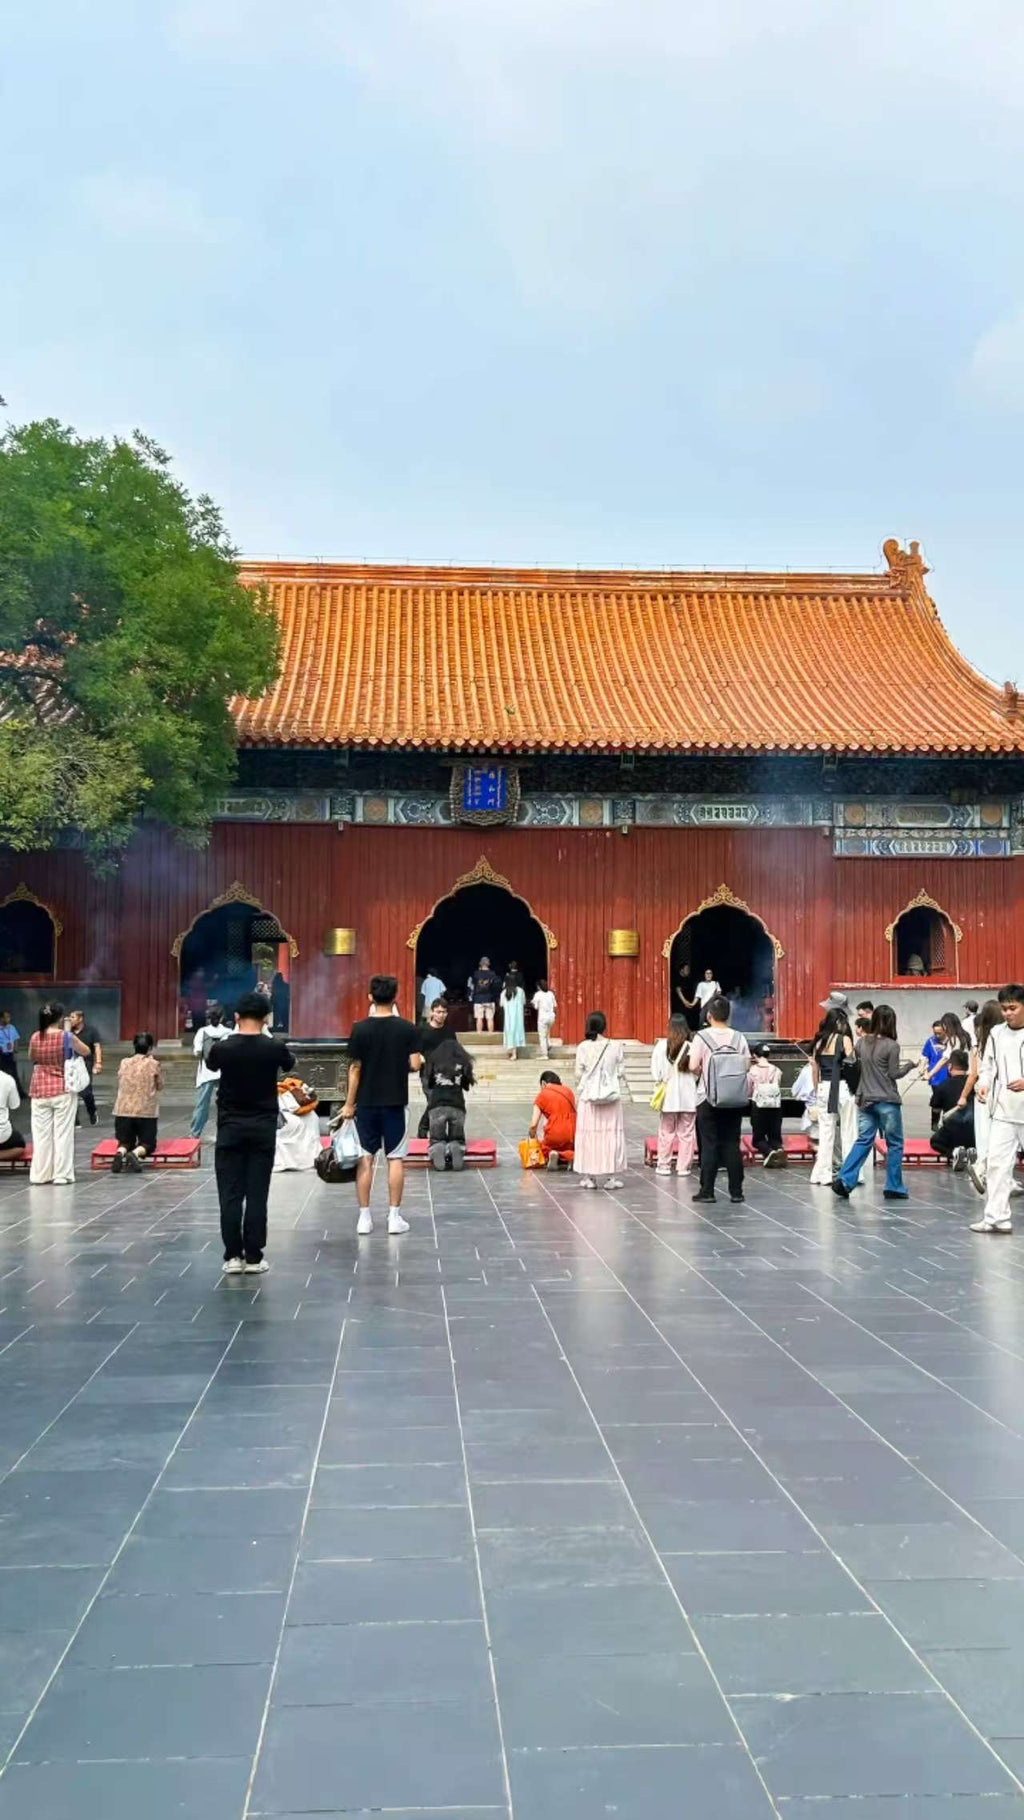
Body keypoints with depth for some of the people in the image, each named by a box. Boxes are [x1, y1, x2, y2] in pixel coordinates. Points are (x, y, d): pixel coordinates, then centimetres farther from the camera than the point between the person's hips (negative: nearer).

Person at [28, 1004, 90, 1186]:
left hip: (40, 1091, 3)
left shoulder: (35, 1038, -1)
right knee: (62, 1133, 2)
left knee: (41, 1133, 8)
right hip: (63, 1090, -3)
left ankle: (40, 1174, 11)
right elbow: (86, 1052, 5)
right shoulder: (67, 1037, -10)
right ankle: (61, 1175, 1)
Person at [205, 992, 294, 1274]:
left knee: (230, 1195, 4)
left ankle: (233, 1256, 4)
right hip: (263, 1127, 0)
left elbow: (211, 1065, 16)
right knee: (257, 1194, 2)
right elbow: (288, 1066, 16)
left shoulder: (222, 1048, -8)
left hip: (230, 1126, 0)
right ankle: (254, 1257, 4)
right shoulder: (275, 1047, -8)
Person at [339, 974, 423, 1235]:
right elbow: (415, 1065, -8)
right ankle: (394, 1217, 5)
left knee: (365, 1159, 6)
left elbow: (355, 1069, -4)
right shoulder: (407, 1028, -5)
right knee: (395, 1158, 6)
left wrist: (349, 1103, 3)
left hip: (366, 1103, 0)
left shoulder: (360, 1029, -5)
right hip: (395, 1102, 0)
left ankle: (364, 1217, 7)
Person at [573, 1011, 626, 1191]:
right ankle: (612, 1177, 7)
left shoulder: (583, 1047, -7)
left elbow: (579, 1075, -3)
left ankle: (589, 1177, 7)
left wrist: (578, 1098, 8)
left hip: (588, 1097, 0)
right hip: (611, 1096, 0)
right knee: (612, 1134, 6)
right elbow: (620, 1072, 0)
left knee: (588, 1135, 5)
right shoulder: (616, 1047, -5)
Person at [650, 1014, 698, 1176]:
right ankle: (684, 1167, 11)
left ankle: (664, 1165, 16)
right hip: (688, 1095, 0)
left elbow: (655, 1071, -3)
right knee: (686, 1133, 8)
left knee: (666, 1132, 11)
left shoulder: (661, 1045, -8)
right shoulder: (691, 1047, -10)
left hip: (669, 1095, 1)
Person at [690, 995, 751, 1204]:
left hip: (708, 1098, -3)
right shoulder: (739, 1037, 0)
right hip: (734, 1098, 3)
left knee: (709, 1145, 3)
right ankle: (736, 1191, 8)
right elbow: (747, 1066, 0)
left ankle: (707, 1190, 3)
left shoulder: (702, 1037, -9)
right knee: (732, 1144, 8)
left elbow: (693, 1066, -14)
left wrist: (702, 1074, 7)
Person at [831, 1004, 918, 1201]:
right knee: (894, 1144, 7)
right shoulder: (891, 1046, -12)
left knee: (863, 1140, 9)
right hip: (887, 1101, -5)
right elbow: (894, 1074, -9)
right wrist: (911, 1065, 5)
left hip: (865, 1100, 5)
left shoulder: (861, 1043, 4)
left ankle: (844, 1180, -5)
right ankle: (893, 1187, 10)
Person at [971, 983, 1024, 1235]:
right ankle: (996, 1217, -2)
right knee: (996, 1162, -3)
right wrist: (984, 1085, -6)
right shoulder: (996, 1033, 8)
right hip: (1002, 1110, 3)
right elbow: (987, 1066, 13)